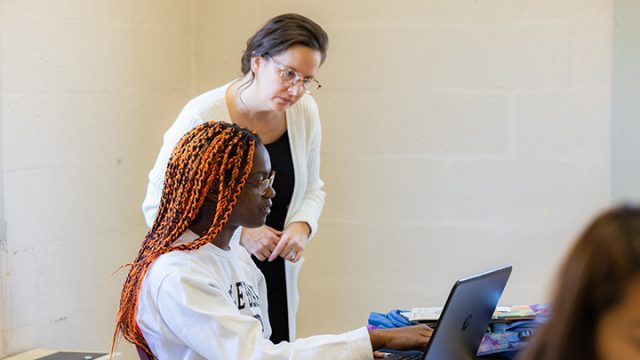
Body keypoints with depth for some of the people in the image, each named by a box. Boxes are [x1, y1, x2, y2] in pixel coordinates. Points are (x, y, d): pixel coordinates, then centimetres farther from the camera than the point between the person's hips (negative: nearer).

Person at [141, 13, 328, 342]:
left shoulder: (305, 112, -3)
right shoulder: (202, 117, -18)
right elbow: (157, 207, -14)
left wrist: (302, 225, -10)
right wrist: (239, 233, -22)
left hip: (275, 281, 5)